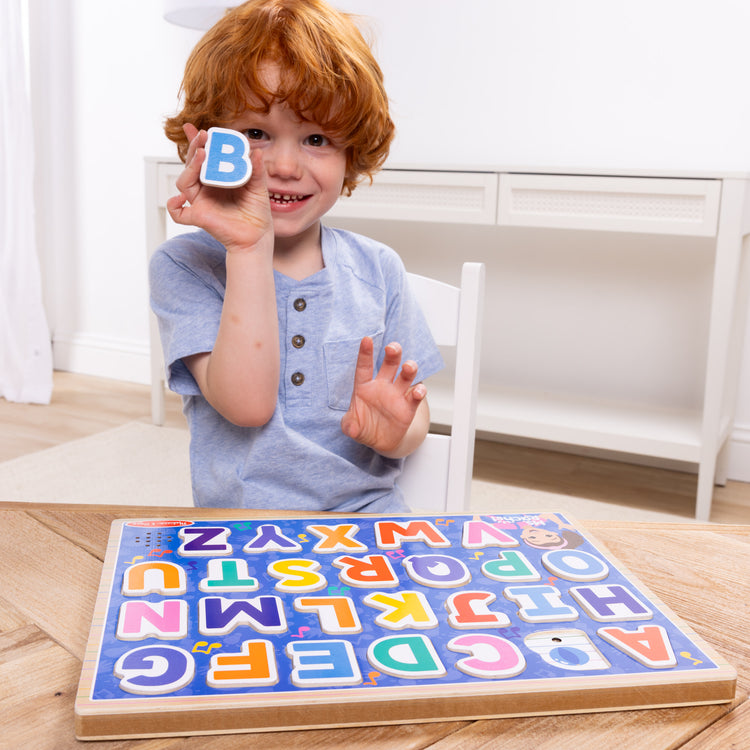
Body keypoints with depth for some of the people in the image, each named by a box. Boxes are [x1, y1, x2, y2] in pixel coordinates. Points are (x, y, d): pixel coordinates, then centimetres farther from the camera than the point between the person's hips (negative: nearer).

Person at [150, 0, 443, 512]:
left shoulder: (377, 269, 5)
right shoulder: (182, 266, -4)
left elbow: (416, 423, 8)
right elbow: (246, 404, -17)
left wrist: (394, 433, -15)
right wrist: (250, 248, -20)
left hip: (368, 516, 3)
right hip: (236, 533, -3)